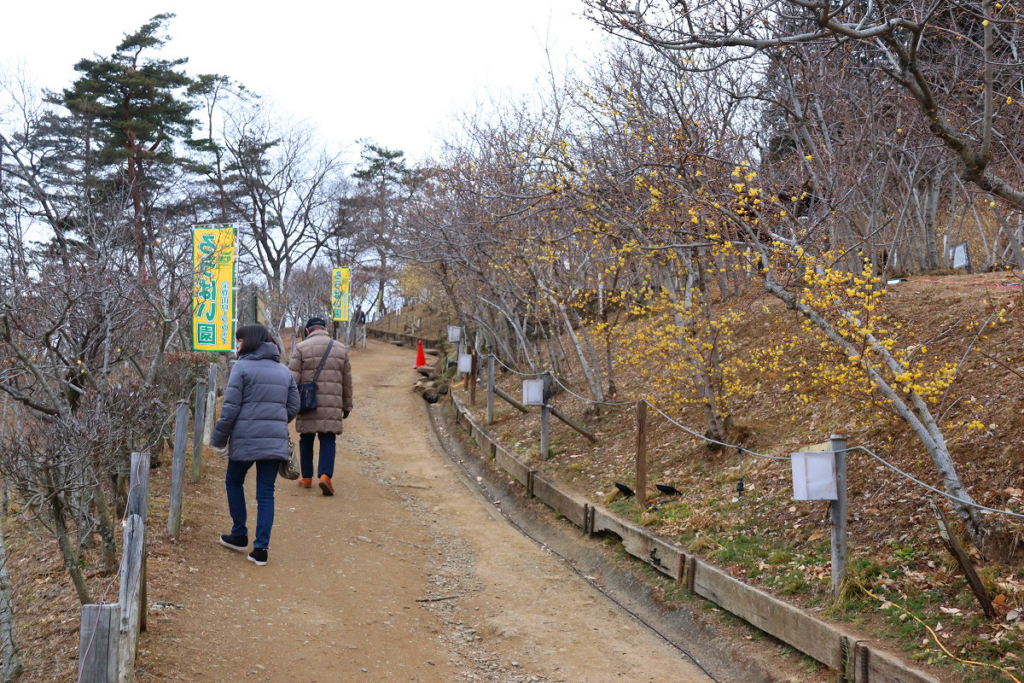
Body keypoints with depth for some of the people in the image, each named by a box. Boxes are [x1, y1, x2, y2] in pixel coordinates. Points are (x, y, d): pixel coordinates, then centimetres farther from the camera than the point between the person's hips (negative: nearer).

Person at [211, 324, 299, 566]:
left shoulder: (242, 368, -7)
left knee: (234, 482, 19)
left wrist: (218, 438, -1)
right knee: (266, 494, 6)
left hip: (246, 439, -4)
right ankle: (261, 548, 3)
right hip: (276, 442, 4)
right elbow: (293, 407, 12)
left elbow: (231, 408, -10)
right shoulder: (284, 371, 12)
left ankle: (240, 537, 25)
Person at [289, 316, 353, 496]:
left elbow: (292, 378, -5)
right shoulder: (341, 349, 10)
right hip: (332, 405, 1)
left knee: (306, 439, 12)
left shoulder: (301, 348, 0)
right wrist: (347, 405, 20)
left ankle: (306, 477, 20)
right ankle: (325, 475, -16)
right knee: (328, 440, 2)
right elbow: (347, 381, 13)